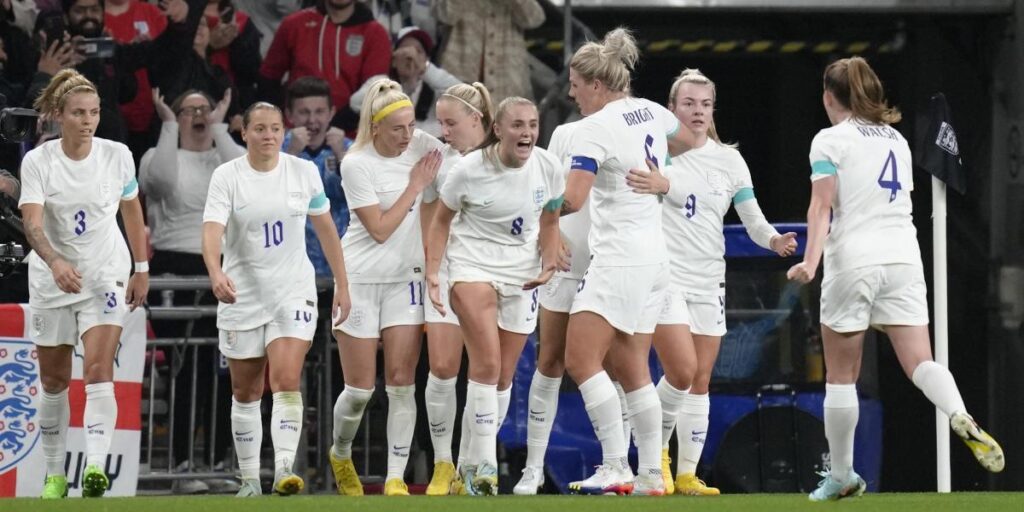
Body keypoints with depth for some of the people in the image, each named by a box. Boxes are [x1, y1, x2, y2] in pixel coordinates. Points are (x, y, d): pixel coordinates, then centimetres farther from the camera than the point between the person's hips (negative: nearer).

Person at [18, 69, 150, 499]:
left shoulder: (117, 155, -7)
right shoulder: (37, 162, -12)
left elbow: (132, 211, 8)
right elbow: (33, 224, -23)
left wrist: (141, 269, 9)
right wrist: (55, 261, -41)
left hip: (106, 276, -1)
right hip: (52, 278, 1)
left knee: (98, 370, -18)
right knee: (53, 381, 10)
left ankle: (96, 468, -29)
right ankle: (54, 475, 24)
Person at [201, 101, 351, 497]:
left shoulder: (304, 172, 0)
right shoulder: (227, 176, -6)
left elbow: (325, 229, 10)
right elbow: (212, 230, -20)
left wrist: (341, 284, 9)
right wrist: (215, 271, -39)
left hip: (293, 291, 0)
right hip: (242, 295, 0)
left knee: (286, 381, -17)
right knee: (245, 392, 8)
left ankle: (284, 470, -23)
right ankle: (249, 479, 18)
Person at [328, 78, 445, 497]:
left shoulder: (423, 146, -4)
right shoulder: (357, 164, -15)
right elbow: (380, 229, -16)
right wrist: (416, 185, -15)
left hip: (406, 278, 3)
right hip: (361, 279, -3)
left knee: (401, 383, -6)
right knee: (360, 389, 1)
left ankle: (396, 479, -4)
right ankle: (341, 455, 29)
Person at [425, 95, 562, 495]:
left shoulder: (548, 168, -7)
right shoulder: (469, 170, -15)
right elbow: (441, 220, -1)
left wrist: (549, 264, -6)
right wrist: (432, 271, -9)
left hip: (522, 275, 4)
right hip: (473, 264, -4)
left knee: (503, 376, 7)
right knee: (487, 363, -20)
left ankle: (475, 463, 21)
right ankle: (486, 466, -19)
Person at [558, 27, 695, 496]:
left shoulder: (593, 129, -14)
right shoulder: (650, 112, 9)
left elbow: (573, 199, -23)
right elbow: (686, 140, 31)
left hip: (619, 259, -9)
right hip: (654, 258, 9)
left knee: (581, 360, -11)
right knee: (632, 370, 10)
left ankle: (616, 467, -18)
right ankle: (651, 475, 6)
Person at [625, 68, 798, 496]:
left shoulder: (729, 160, 7)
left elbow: (753, 220, 4)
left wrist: (774, 240, -16)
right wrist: (662, 185, -45)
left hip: (709, 281, 5)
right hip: (665, 275, -5)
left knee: (701, 380, 5)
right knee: (682, 372, -16)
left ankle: (687, 474, 11)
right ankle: (657, 448, 8)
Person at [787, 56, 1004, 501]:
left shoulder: (831, 140, 0)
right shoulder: (896, 139, 18)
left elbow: (822, 205, -12)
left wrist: (811, 259, -21)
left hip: (852, 263, -5)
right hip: (904, 258, 5)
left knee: (841, 375, 6)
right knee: (920, 363, -5)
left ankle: (841, 476, 10)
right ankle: (961, 419, -35)